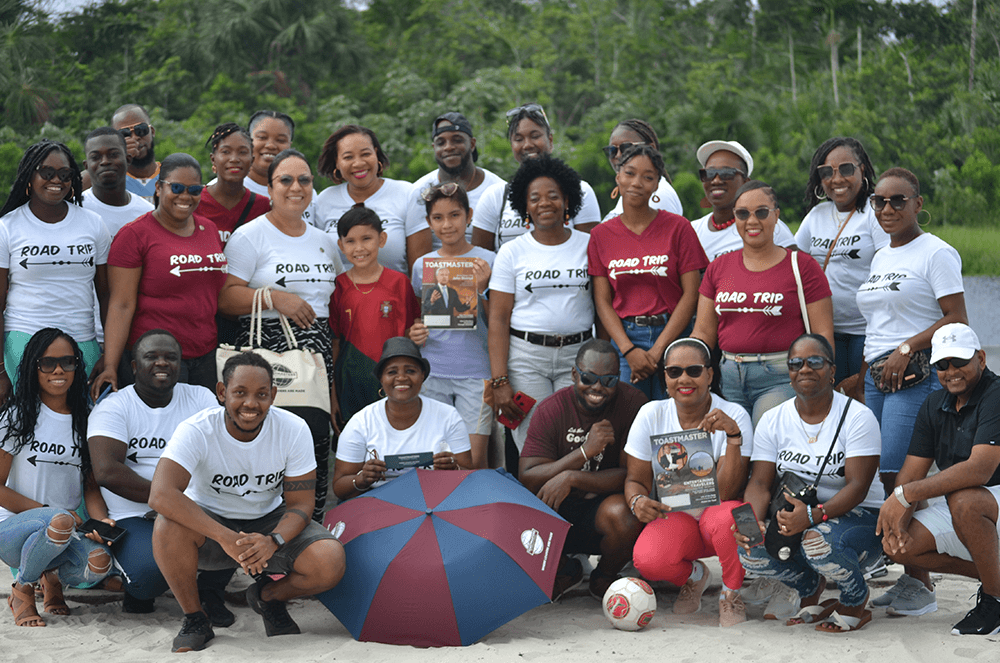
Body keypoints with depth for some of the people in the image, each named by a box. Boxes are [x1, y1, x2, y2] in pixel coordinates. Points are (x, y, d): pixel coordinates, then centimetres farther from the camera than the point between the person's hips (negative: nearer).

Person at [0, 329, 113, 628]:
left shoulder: (83, 420, 12)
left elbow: (92, 485, 10)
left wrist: (101, 519, -11)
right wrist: (47, 511, -14)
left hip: (66, 536, 3)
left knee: (98, 563, -31)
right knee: (60, 521, -38)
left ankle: (53, 578, 6)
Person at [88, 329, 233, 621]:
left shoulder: (201, 398, 9)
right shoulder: (113, 407, -2)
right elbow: (106, 471, -17)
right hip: (135, 518, -3)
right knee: (149, 570, -35)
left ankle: (209, 591, -2)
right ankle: (138, 588, 7)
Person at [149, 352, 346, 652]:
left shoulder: (293, 430, -16)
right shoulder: (196, 431, -24)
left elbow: (300, 504, -11)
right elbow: (161, 494, -38)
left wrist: (273, 541, -34)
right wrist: (226, 538, -46)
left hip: (269, 521, 2)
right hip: (208, 522, -2)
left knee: (330, 562, -26)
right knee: (169, 524, -37)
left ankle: (268, 597, 10)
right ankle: (195, 620, -11)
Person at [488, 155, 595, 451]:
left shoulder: (588, 246, 8)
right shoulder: (512, 252, 5)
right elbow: (498, 319, 1)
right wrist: (499, 381, -8)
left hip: (577, 355, 1)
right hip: (526, 356, -1)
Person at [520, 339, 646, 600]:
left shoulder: (632, 402, -10)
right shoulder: (550, 410, -6)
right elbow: (527, 479, -14)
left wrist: (571, 478, -26)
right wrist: (584, 452, -26)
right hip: (557, 514, 2)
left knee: (620, 513, -35)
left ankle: (604, 578, 1)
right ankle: (562, 569, 9)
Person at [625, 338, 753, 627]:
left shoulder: (734, 416, -11)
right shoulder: (651, 414, -3)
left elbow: (728, 492, -19)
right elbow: (636, 479, 1)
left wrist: (733, 434, -32)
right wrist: (637, 501, -24)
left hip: (717, 513, -1)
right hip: (674, 516, 2)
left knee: (727, 517, -39)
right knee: (647, 560, -32)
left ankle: (731, 593, -6)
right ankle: (693, 576, 8)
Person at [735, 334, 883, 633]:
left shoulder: (858, 416, -9)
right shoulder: (772, 420, 4)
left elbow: (857, 486, -19)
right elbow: (760, 482, -5)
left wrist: (815, 515, -38)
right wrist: (752, 521, -29)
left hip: (858, 516, -4)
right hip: (796, 515, 4)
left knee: (819, 541, -37)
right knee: (750, 550, -25)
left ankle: (856, 603, -4)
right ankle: (810, 588, 8)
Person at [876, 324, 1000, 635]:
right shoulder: (934, 406, 7)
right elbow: (911, 473, 4)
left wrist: (906, 495, -32)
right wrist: (898, 518, -16)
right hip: (962, 514, 8)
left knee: (963, 500, -37)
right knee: (899, 546, -10)